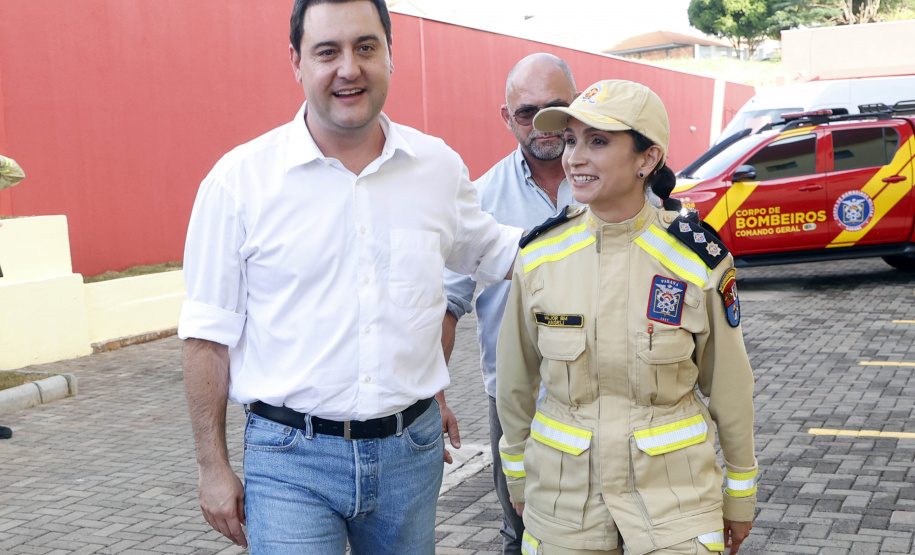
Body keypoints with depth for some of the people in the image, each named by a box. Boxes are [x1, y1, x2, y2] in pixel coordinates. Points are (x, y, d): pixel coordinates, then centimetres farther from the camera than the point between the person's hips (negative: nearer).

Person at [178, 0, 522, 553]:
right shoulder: (240, 179, -6)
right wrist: (213, 468, -2)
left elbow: (489, 252, 21)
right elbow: (209, 335, -3)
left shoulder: (438, 165, 3)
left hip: (411, 449, 3)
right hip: (291, 458, -3)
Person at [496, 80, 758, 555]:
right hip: (563, 495, 2)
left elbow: (728, 387, -1)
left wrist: (740, 494, 6)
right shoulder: (539, 254, -6)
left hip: (673, 489, -2)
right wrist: (517, 473, 13)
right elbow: (515, 381, 6)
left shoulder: (699, 259, -12)